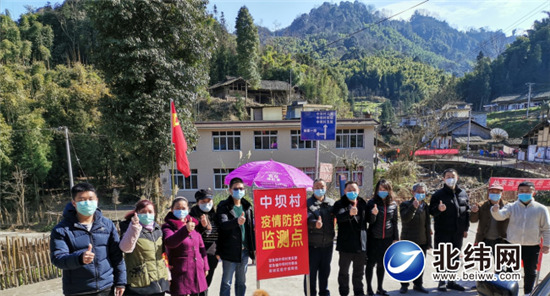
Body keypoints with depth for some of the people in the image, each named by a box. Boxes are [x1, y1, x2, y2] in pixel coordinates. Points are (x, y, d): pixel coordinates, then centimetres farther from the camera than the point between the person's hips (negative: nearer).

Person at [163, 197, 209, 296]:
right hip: (180, 273, -5)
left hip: (197, 272, 5)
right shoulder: (168, 227, -8)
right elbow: (169, 242, -30)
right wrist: (185, 230, -44)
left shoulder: (193, 224, 8)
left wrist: (205, 266, 15)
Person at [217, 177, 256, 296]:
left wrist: (254, 247, 10)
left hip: (244, 250, 5)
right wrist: (237, 221, -44)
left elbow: (251, 228, 13)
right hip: (230, 251, -5)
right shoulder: (223, 206, -8)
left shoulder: (247, 206, 8)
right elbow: (223, 224, -25)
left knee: (241, 282, 16)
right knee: (226, 283, 5)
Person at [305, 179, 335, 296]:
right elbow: (306, 219, -21)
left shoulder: (331, 203, 7)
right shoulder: (308, 203, -6)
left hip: (327, 243, 4)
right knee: (311, 270, 6)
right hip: (312, 244, -4)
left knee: (325, 269, 18)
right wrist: (315, 223, -39)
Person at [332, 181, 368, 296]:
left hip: (361, 243, 4)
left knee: (359, 271, 19)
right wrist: (349, 213, -47)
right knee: (344, 271, 10)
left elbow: (369, 220, 18)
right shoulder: (340, 204, -8)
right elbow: (339, 217, -30)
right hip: (346, 244, -4)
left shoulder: (363, 203, 8)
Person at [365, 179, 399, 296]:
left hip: (387, 238, 3)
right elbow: (370, 221, -6)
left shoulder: (393, 204, 3)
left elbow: (394, 222, 10)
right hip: (373, 238, -3)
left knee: (382, 264, 13)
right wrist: (374, 214, -27)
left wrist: (396, 238, 9)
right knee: (371, 263, 6)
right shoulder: (372, 202, -6)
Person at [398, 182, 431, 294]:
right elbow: (405, 218, -22)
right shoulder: (405, 204, -6)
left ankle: (418, 284, 27)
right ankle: (404, 285, 18)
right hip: (408, 241, -4)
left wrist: (429, 242, 10)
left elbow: (428, 224, 11)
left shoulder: (425, 206, 8)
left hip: (422, 241, 4)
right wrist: (413, 207, -32)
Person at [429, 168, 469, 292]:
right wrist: (438, 209, -31)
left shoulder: (463, 193, 8)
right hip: (443, 232, -4)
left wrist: (466, 228, 12)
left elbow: (467, 211, 14)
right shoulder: (438, 194, -6)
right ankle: (442, 282, 14)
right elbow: (431, 211, -9)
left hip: (458, 233, 5)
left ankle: (452, 281, 26)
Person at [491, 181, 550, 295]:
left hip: (532, 247, 1)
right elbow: (500, 216, -22)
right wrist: (495, 210, -43)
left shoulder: (541, 209, -2)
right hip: (512, 245, 0)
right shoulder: (511, 207, -5)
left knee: (530, 272, 16)